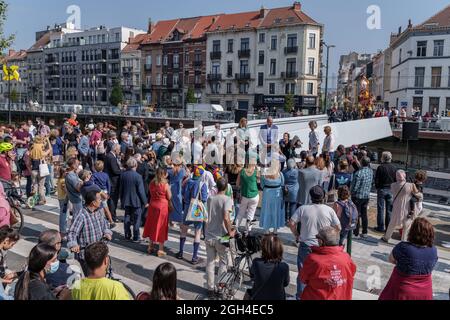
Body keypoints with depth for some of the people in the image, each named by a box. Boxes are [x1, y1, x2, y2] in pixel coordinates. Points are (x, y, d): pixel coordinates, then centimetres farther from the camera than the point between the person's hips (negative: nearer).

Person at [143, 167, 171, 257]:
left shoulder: (152, 183, -2)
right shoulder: (165, 184, -15)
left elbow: (151, 194, 9)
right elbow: (169, 197, -10)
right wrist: (169, 189, 4)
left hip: (153, 205, 4)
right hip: (163, 206, -4)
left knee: (152, 226, 17)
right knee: (161, 227, 5)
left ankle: (151, 247, 27)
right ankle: (160, 250, 10)